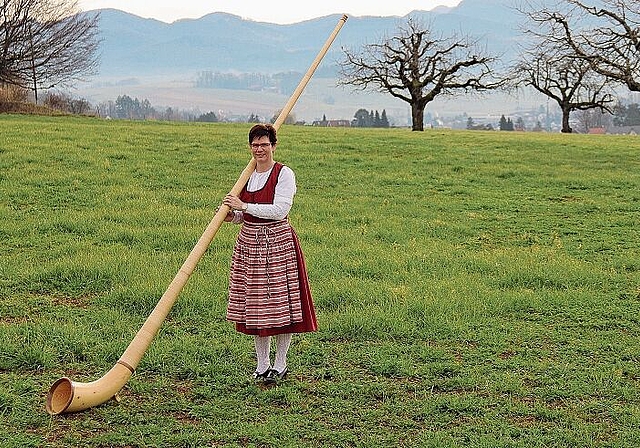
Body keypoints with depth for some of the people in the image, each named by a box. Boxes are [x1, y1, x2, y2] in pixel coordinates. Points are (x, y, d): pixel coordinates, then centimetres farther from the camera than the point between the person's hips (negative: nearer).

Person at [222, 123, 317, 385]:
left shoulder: (284, 174, -7)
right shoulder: (247, 175, 12)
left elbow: (280, 210, -18)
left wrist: (244, 206, -18)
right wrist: (231, 215, -3)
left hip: (277, 243, -6)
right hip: (249, 242, 6)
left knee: (280, 302, -1)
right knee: (253, 304, 9)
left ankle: (280, 364, 11)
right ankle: (262, 364, 20)